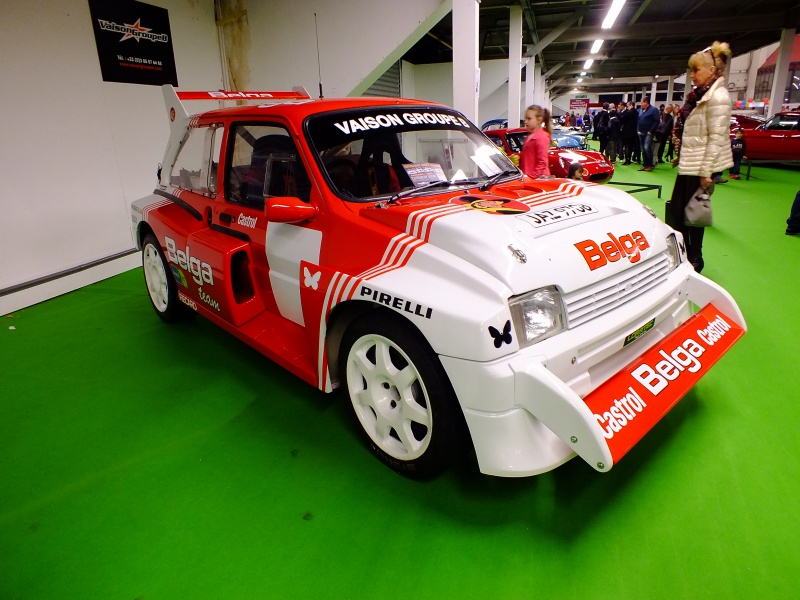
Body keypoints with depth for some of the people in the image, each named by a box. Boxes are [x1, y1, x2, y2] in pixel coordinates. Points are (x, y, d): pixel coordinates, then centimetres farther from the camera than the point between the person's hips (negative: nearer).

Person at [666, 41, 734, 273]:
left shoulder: (718, 97, -14)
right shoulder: (699, 95, 14)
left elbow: (716, 138, -19)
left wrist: (706, 173, -21)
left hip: (700, 167, -9)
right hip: (688, 164, 9)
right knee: (675, 210, 11)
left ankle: (695, 260, 15)